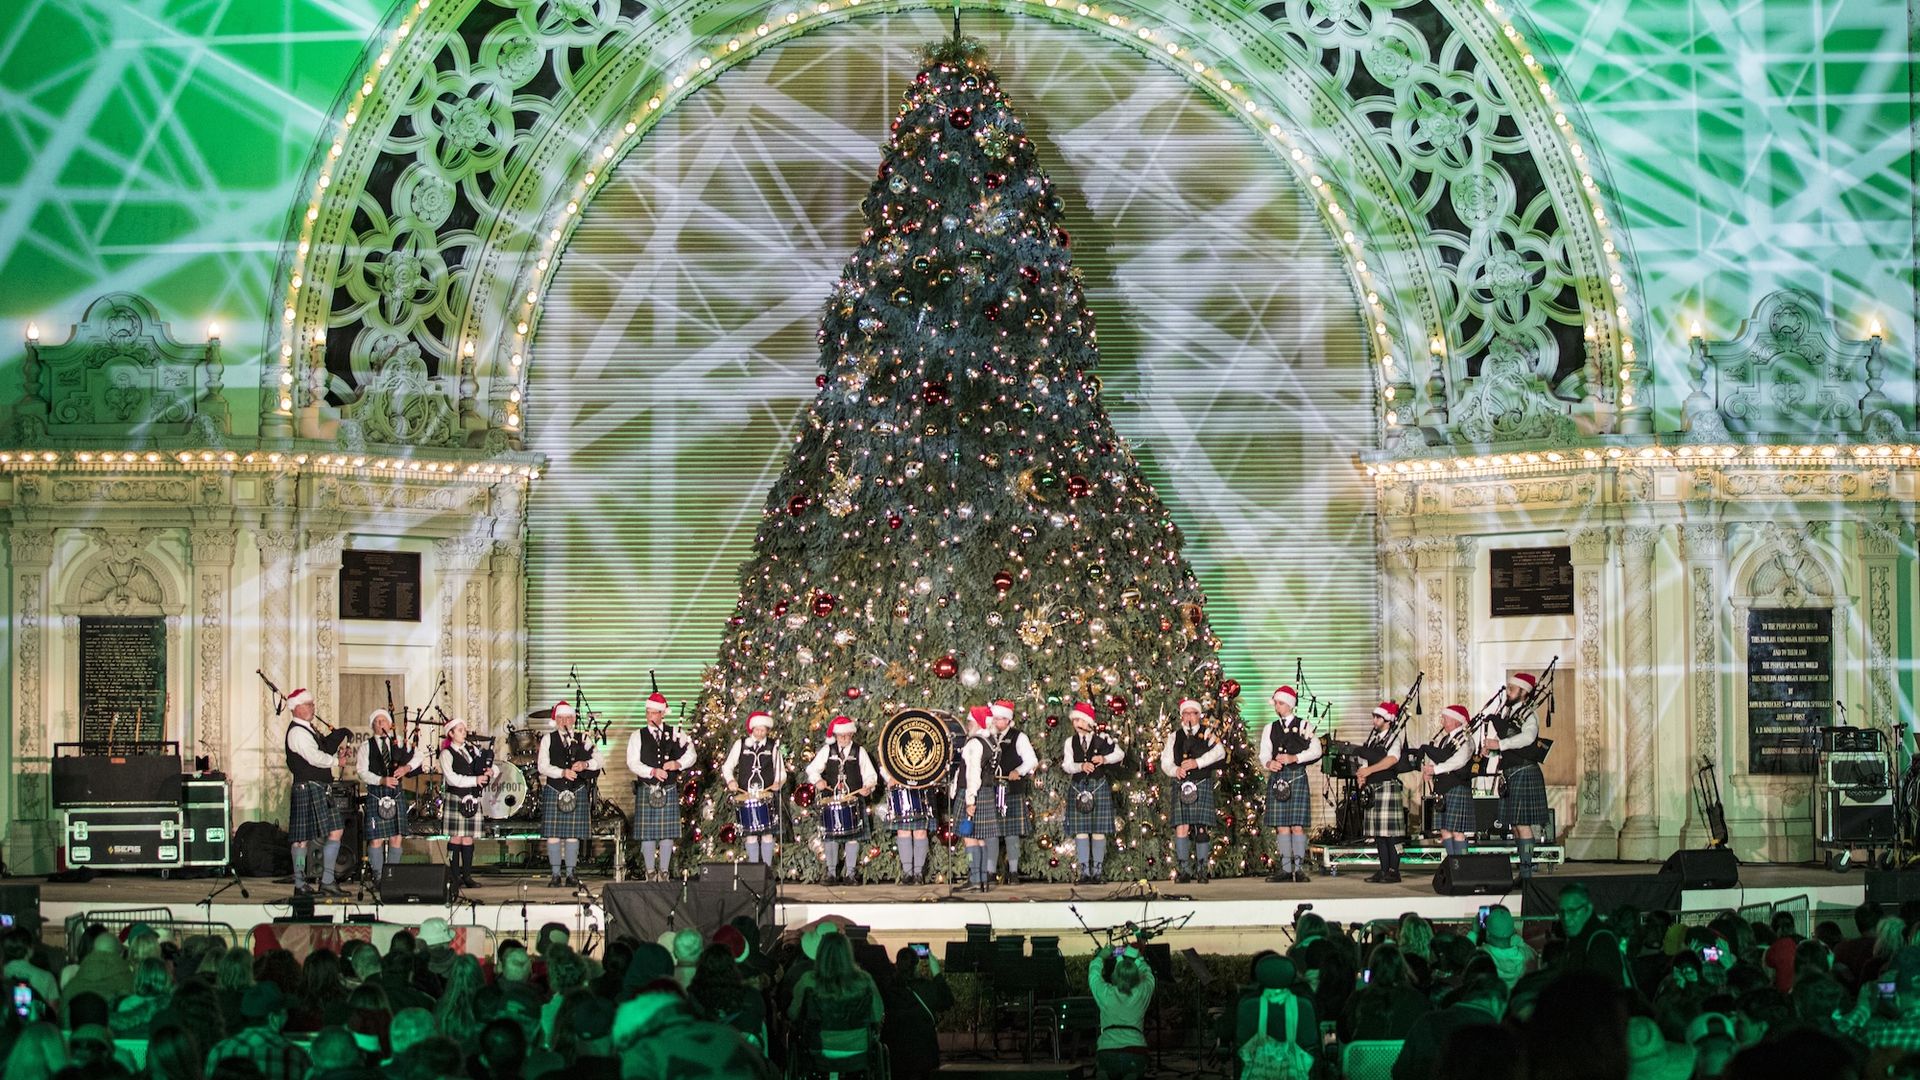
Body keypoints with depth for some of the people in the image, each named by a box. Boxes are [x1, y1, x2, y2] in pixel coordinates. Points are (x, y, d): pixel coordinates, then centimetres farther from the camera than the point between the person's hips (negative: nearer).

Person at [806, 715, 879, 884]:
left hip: (854, 800, 0)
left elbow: (870, 774, 6)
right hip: (830, 800, 0)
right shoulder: (827, 750, 8)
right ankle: (831, 873, 7)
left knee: (853, 836, -3)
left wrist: (868, 786, -14)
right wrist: (817, 780, -17)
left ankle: (850, 873, 4)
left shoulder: (859, 751, 8)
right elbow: (812, 768, 4)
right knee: (831, 836, 0)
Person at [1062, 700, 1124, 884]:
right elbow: (1066, 764, 1)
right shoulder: (1071, 742, 10)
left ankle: (1098, 871, 5)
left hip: (1099, 786, -1)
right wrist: (1081, 766, -18)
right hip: (1078, 789, 2)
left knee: (1099, 831, -1)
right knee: (1081, 831, -3)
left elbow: (1120, 754, 2)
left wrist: (1104, 759, -15)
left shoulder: (1102, 738, 5)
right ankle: (1085, 871, 0)